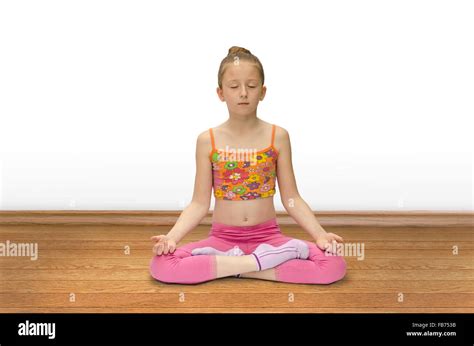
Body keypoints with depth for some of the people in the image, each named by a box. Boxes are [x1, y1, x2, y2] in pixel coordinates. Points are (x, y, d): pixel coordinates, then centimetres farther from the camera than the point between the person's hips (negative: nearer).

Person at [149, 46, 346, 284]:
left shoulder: (278, 136, -1)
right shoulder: (207, 140, -1)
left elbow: (291, 199, 1)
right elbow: (199, 204, -1)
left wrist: (320, 234, -13)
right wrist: (172, 236, -17)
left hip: (268, 237, 1)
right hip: (222, 238, 0)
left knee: (334, 266, -24)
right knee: (161, 265, -26)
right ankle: (259, 260, -20)